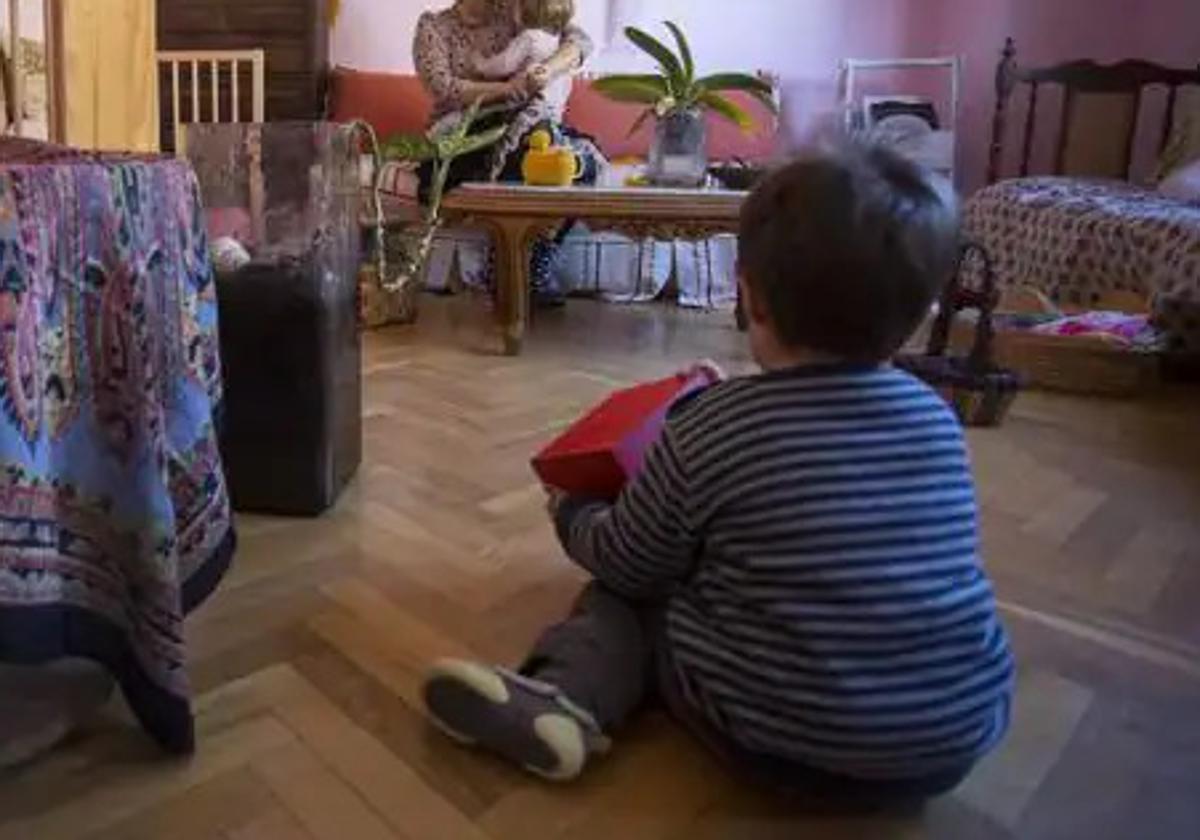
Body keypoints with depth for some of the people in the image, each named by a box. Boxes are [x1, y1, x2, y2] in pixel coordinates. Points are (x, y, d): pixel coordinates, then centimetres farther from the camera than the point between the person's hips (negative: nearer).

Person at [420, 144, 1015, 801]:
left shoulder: (708, 430, -12)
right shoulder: (936, 418, 1)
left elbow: (627, 564, 1)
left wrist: (570, 515, 23)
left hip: (785, 742, -4)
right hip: (960, 734, 4)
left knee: (627, 597, 17)